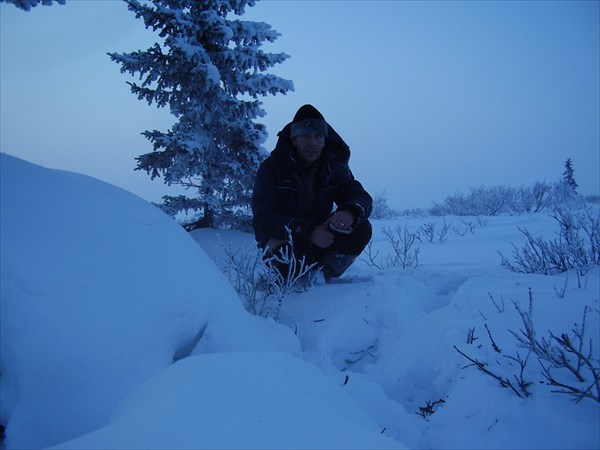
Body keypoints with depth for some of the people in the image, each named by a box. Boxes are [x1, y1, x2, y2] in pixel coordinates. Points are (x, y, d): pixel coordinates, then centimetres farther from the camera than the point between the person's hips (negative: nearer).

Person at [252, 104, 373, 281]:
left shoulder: (334, 166, -2)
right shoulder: (272, 168, -14)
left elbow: (362, 197, -10)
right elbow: (264, 217, -22)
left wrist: (350, 212, -37)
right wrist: (308, 231, -35)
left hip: (320, 236, 4)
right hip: (282, 239, -3)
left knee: (360, 229, -21)